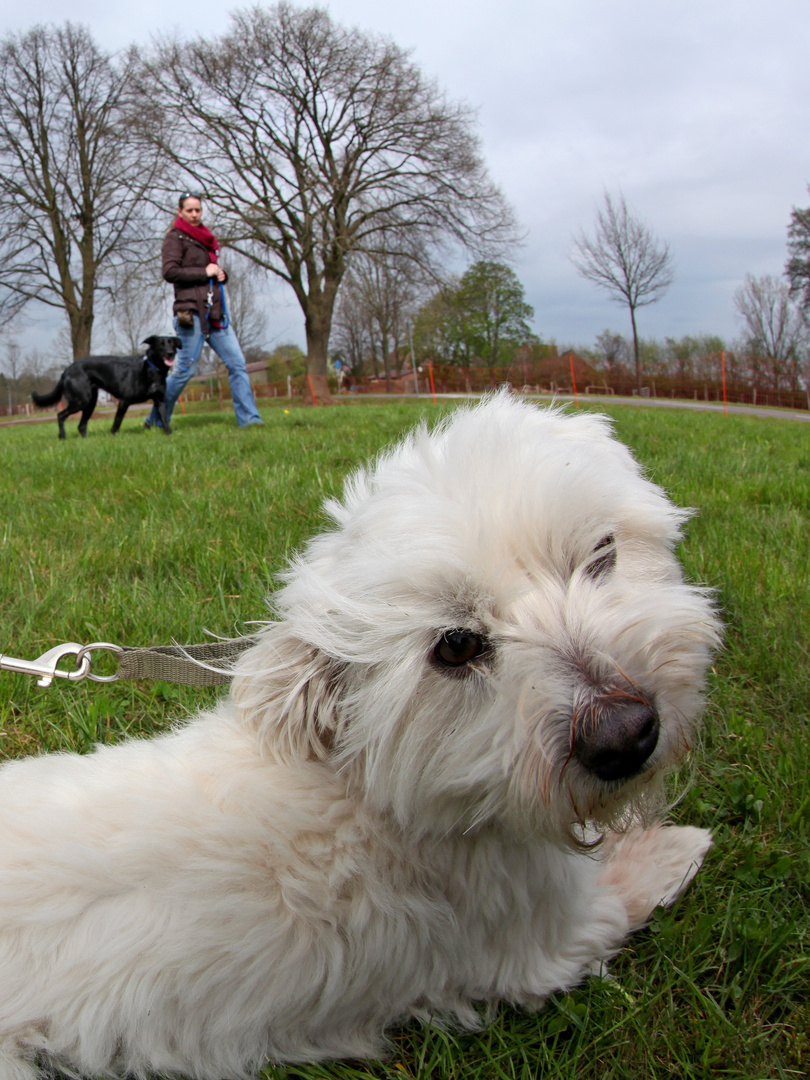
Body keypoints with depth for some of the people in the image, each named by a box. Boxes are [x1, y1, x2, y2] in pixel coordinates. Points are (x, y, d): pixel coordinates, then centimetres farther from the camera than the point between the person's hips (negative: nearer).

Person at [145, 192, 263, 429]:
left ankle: (249, 419, -3)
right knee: (185, 369, -6)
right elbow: (170, 272, -13)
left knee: (237, 364, -2)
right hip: (191, 311, -7)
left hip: (215, 312, 7)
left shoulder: (205, 238, 23)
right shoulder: (175, 237, 1)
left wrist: (221, 274, 8)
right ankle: (156, 420, 7)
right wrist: (205, 272, -10)